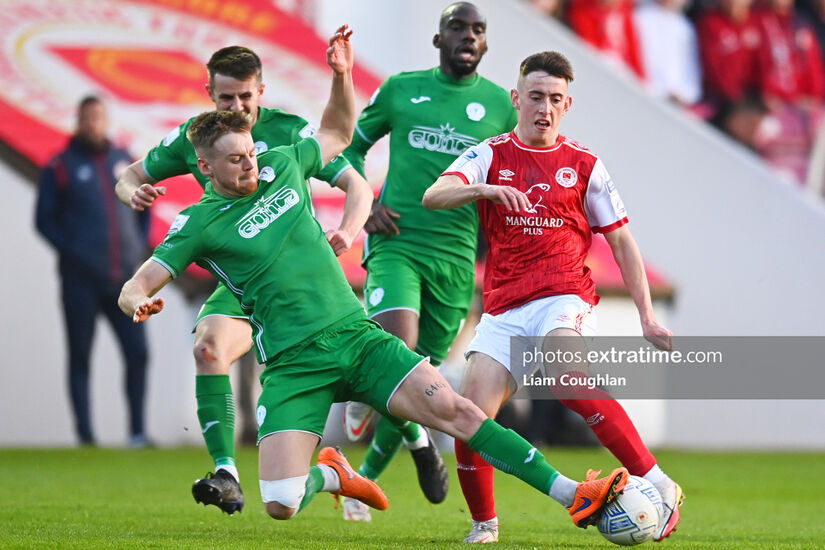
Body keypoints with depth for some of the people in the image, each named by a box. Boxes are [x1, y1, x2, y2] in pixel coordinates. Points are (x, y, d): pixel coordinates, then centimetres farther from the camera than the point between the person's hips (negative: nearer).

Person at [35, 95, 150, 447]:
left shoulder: (125, 161, 12)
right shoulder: (61, 167, 1)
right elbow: (44, 220, 1)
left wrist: (140, 246, 10)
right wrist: (72, 253, -10)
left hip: (124, 279, 3)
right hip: (81, 281, -3)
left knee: (137, 353, -4)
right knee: (80, 358, 1)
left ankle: (138, 432, 2)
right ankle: (85, 434, 4)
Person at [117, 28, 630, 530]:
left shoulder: (281, 165, 10)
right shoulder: (199, 224, -3)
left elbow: (339, 134, 29)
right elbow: (134, 288, -4)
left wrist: (342, 74, 13)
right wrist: (140, 301, -28)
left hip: (356, 335, 3)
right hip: (294, 366, -3)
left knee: (451, 409, -14)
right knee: (281, 505, -16)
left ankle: (572, 495, -15)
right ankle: (332, 475, 21)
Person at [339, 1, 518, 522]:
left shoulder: (500, 105, 7)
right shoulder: (400, 89, 7)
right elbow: (352, 146, 18)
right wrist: (365, 203, 2)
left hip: (456, 258, 1)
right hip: (396, 244, -1)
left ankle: (365, 479, 22)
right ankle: (419, 440, 2)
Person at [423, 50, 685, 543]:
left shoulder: (584, 166, 9)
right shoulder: (489, 157, 8)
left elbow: (622, 242, 13)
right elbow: (433, 196, -10)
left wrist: (647, 316, 6)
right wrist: (485, 189, -29)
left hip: (565, 301, -2)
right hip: (504, 310, 2)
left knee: (566, 374, -34)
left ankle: (659, 484, -34)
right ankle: (484, 526, 8)